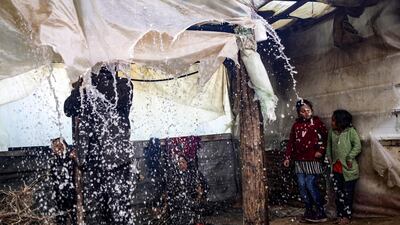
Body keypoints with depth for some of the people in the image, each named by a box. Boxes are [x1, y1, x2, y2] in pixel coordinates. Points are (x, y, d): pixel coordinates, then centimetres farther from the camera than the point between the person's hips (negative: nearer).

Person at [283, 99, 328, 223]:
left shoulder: (317, 122, -1)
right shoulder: (296, 125, 10)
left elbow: (326, 137, 0)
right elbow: (291, 142, 11)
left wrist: (321, 151, -10)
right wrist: (287, 157, 8)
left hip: (312, 160, -5)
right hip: (299, 160, 5)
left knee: (311, 185, -9)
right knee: (302, 186, 5)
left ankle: (321, 212, 6)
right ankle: (309, 211, 19)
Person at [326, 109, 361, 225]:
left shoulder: (350, 131, -10)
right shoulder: (332, 132, 4)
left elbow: (358, 146, -14)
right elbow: (329, 145, 16)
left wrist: (350, 158, -16)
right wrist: (329, 157, 8)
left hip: (348, 169, -5)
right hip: (336, 168, 5)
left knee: (348, 194, 5)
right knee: (338, 193, 11)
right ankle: (340, 215, 22)